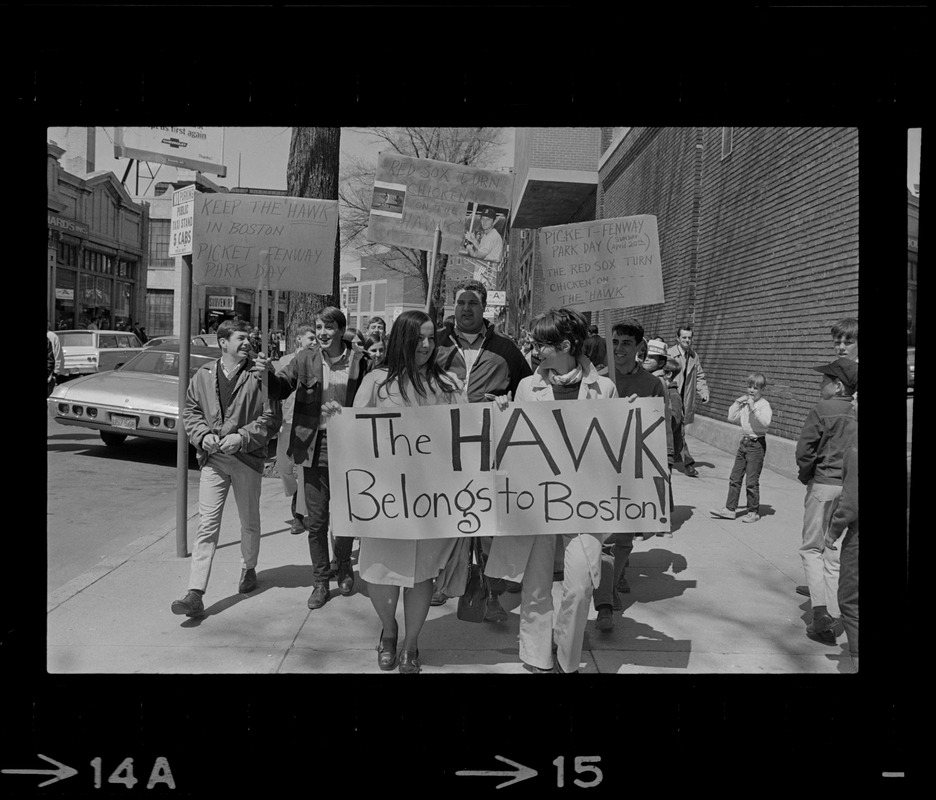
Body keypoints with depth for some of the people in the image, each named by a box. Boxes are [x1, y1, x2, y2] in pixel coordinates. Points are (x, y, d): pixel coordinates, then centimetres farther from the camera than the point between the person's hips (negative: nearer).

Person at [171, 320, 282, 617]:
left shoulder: (259, 376, -5)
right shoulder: (203, 376, 5)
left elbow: (272, 417, -7)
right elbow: (190, 411, 10)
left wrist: (242, 437, -17)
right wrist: (203, 435, -8)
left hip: (247, 458, -1)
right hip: (212, 458, 1)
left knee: (249, 521, 15)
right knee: (207, 523, -5)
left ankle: (249, 568, 41)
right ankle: (195, 594, -6)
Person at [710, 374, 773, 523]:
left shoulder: (764, 404, -10)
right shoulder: (745, 403, 10)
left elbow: (766, 421, -26)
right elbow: (731, 418, 10)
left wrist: (753, 407, -29)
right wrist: (738, 403, 1)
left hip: (757, 444, -7)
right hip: (744, 442, 7)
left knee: (752, 480, -2)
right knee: (734, 477, 9)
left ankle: (753, 512, 11)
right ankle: (730, 509, 15)